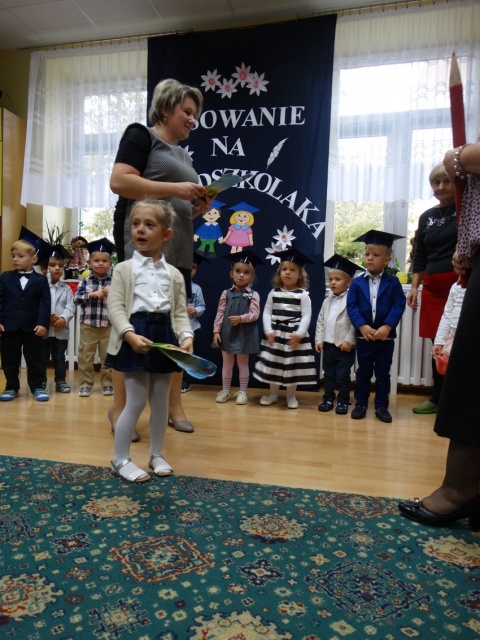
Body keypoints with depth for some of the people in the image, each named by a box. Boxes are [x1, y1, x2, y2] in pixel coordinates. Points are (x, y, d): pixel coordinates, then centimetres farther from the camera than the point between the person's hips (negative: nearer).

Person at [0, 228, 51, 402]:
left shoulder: (41, 280, 1)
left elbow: (44, 303, -4)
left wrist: (43, 323, -13)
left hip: (32, 328, -2)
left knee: (35, 359, 6)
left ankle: (37, 387, 17)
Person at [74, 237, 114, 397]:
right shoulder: (85, 282, 3)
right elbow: (76, 298, -4)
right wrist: (92, 294, -14)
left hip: (108, 326, 0)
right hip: (88, 326, 0)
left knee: (108, 357, 8)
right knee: (85, 356, 5)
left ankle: (107, 384, 20)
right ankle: (85, 384, 16)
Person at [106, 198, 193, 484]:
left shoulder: (174, 274, 8)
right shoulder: (124, 269, 0)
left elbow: (181, 312, 6)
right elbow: (116, 307, -8)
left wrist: (187, 336, -13)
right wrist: (130, 334, -24)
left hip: (164, 335, 4)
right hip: (137, 336, -3)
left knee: (161, 399, 12)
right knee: (136, 401, -1)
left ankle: (157, 454, 30)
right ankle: (121, 459, 17)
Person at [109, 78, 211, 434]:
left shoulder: (184, 155, 25)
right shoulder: (141, 136, 3)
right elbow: (118, 181, -12)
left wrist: (199, 206, 7)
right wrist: (174, 189, -16)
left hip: (178, 251, 8)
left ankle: (174, 406, 15)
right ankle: (120, 408, 6)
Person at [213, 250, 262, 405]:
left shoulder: (253, 295, -4)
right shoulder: (226, 293, 2)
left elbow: (255, 314, -11)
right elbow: (220, 314, 0)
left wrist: (240, 318, -26)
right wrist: (216, 331, -6)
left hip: (244, 333, -2)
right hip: (227, 332, 2)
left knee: (243, 363, 9)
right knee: (227, 363, 12)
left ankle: (242, 392, 21)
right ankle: (225, 390, 24)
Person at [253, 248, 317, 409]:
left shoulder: (303, 294, -5)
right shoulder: (274, 293, 3)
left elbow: (306, 316, -8)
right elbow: (267, 312, 1)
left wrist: (299, 334, -17)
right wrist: (268, 331, -10)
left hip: (295, 334, -2)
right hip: (276, 333, 3)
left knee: (293, 365, 5)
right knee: (273, 363, 9)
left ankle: (291, 396, 22)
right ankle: (273, 394, 26)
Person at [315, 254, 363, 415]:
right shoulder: (327, 301, 9)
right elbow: (320, 321, 10)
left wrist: (349, 341, -18)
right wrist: (319, 339, 3)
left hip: (345, 345, -6)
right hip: (328, 344, 6)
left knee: (343, 375, 3)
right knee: (328, 374, 13)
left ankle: (343, 401, 17)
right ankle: (328, 399, 25)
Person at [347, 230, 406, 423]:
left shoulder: (393, 282, -1)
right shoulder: (357, 282, 0)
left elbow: (399, 306, -7)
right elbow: (351, 306, -6)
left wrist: (387, 326, -19)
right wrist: (362, 326, -19)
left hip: (386, 336, 0)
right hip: (363, 335, 1)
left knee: (383, 373, 9)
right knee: (363, 372, 11)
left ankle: (381, 406, 20)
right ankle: (360, 403, 22)